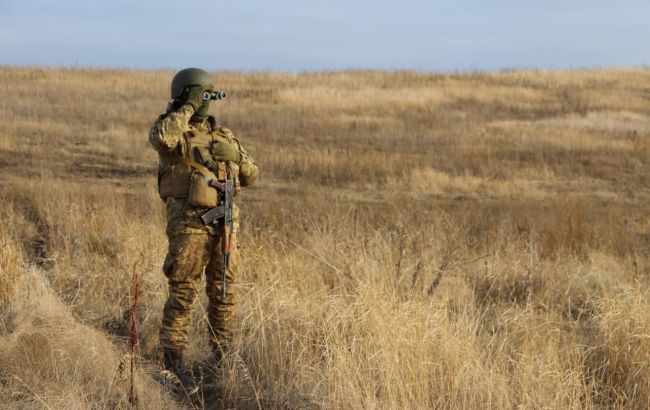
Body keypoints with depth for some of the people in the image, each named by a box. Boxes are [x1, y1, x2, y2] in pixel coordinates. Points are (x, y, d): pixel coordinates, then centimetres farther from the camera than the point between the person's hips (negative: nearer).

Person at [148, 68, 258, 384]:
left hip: (225, 222, 5)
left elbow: (250, 176, 17)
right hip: (189, 223, -5)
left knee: (224, 291, 8)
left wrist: (233, 155, -4)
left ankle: (223, 356, 19)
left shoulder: (223, 135, 16)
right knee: (183, 292, -3)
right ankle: (172, 360, 5)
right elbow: (160, 138, -29)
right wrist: (189, 108, -20)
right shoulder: (172, 129, -2)